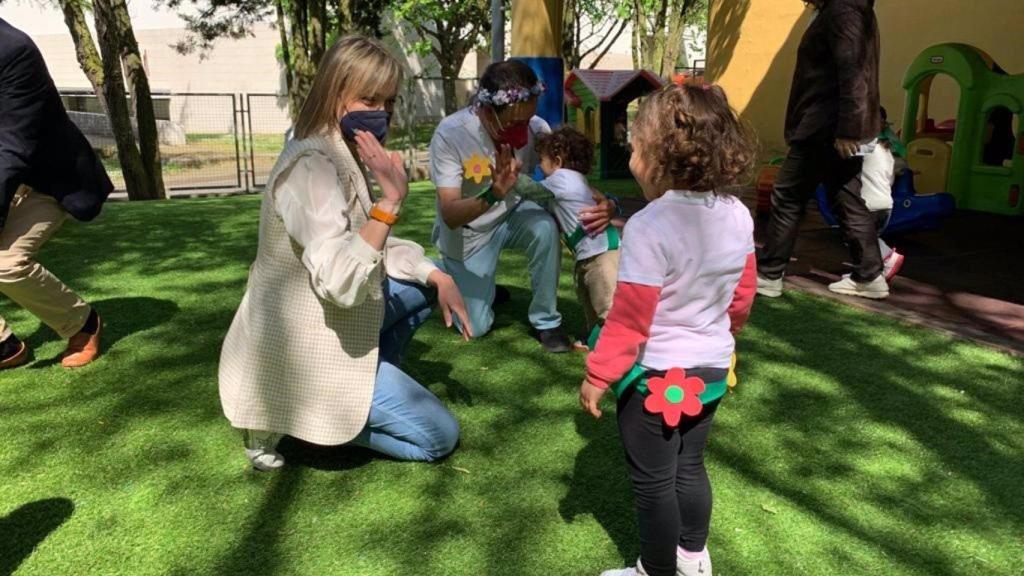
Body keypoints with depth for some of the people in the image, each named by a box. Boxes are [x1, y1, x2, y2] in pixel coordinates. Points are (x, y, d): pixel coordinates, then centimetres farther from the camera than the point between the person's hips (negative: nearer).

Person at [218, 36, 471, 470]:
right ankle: (293, 416, 1)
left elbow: (374, 248, 11)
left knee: (426, 284, 20)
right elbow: (343, 282, -35)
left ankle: (370, 390, 15)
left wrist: (438, 276, -2)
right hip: (302, 354, -10)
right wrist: (391, 198, -33)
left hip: (323, 329, 10)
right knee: (440, 436, -2)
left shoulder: (342, 156, 6)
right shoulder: (311, 165, -25)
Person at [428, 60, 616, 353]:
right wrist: (492, 195, -51)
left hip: (511, 216, 2)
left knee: (545, 226, -32)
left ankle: (546, 320, -11)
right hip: (465, 233, -2)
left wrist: (606, 204, -37)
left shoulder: (536, 127, -21)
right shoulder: (450, 133, -29)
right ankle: (470, 285, 33)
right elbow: (450, 215, -31)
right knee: (476, 327, -3)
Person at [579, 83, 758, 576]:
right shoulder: (737, 216, -4)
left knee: (653, 482, 12)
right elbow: (743, 295, 8)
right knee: (689, 466, 25)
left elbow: (629, 317, -23)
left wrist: (597, 375, -11)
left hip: (655, 376, -7)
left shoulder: (649, 226, -27)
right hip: (711, 370, 7)